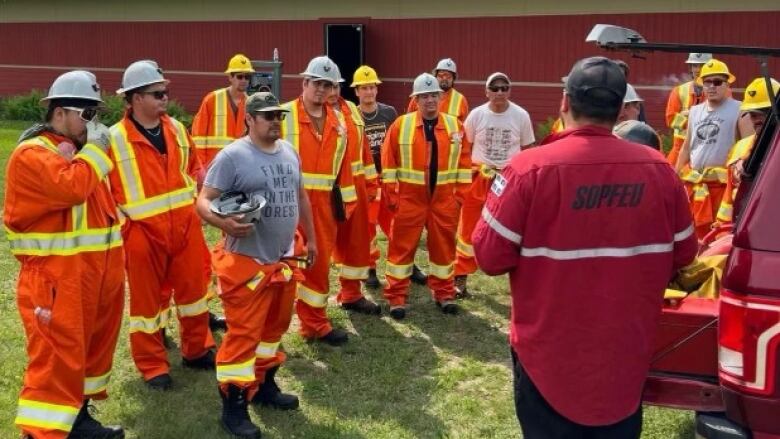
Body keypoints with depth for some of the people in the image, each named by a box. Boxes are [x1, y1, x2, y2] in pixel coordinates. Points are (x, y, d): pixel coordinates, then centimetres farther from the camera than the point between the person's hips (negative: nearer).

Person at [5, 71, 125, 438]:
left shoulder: (77, 150, 17)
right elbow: (71, 188, -29)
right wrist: (94, 151, -15)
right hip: (55, 275, -9)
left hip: (93, 268, 9)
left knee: (91, 345, 17)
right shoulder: (32, 154, -12)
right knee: (58, 355, -9)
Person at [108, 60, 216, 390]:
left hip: (185, 225, 5)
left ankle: (198, 350, 33)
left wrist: (194, 199, 9)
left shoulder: (176, 130, 5)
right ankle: (153, 367, 20)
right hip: (143, 231, -5)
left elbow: (193, 167, 18)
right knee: (147, 299, 7)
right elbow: (103, 188, -8)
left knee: (193, 288, 14)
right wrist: (121, 225, -11)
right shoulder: (115, 139, -12)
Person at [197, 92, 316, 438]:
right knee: (244, 333, -6)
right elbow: (204, 201, -15)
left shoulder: (289, 152, 10)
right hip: (247, 261, -7)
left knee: (274, 326, 18)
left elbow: (299, 197, 21)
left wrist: (310, 238, 23)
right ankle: (233, 405, 5)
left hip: (285, 259, 7)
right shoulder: (232, 156, -13)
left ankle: (264, 384, 35)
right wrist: (223, 222, -36)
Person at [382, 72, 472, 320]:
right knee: (402, 247, 3)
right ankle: (397, 297, 12)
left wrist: (461, 194, 3)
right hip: (409, 199, -2)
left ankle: (444, 293, 25)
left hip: (444, 199, 2)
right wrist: (390, 195, -4)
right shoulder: (401, 125, -4)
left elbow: (464, 161, 7)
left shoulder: (455, 126, 3)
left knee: (443, 247, 10)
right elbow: (389, 163, -1)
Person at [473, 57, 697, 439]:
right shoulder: (658, 169, -8)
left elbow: (490, 256, -16)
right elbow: (683, 254, 4)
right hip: (627, 356, 3)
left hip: (550, 356, -2)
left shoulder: (531, 168, -20)